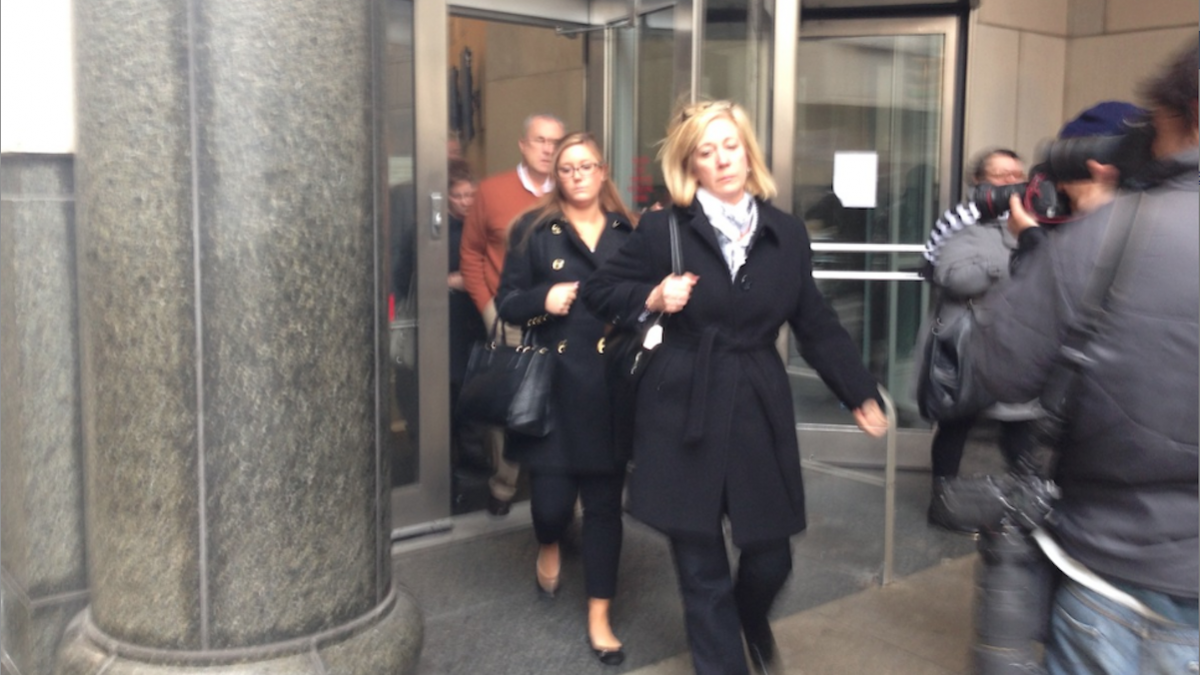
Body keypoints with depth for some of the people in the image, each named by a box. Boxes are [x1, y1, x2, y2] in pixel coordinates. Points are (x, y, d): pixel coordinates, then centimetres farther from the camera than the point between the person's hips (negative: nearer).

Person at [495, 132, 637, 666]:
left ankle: (599, 617, 20)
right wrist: (545, 298, -17)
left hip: (610, 385, 2)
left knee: (605, 502, 6)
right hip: (553, 381, -1)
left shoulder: (628, 233, 7)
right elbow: (507, 303, 1)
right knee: (551, 498, -3)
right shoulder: (533, 231, 2)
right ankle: (549, 545, 37)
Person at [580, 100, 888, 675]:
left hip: (759, 413, 2)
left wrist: (861, 395, 11)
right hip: (684, 416, -2)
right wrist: (651, 300, -13)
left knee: (771, 557, 11)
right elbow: (599, 292, 5)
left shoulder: (787, 235, 5)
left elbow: (817, 327, 11)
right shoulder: (661, 230, -3)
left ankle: (753, 622, 47)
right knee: (702, 574, 7)